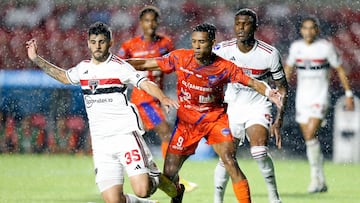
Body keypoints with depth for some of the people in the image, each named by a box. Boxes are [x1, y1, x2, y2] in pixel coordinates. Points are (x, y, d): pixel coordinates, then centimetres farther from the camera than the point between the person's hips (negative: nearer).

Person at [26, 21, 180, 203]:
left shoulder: (119, 66, -3)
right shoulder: (83, 68, 14)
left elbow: (146, 84, -11)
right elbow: (64, 77, 34)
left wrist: (162, 98, -31)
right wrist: (36, 59, 33)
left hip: (126, 134, -5)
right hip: (101, 143, 5)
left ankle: (156, 177, 15)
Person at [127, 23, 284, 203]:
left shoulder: (225, 67, -14)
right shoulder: (180, 58, -10)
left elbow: (252, 82, -10)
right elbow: (146, 64, -3)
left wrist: (269, 93, -30)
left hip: (215, 119, -2)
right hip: (186, 120, 2)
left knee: (230, 162, -22)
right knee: (169, 173, 2)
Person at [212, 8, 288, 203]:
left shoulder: (270, 54, -14)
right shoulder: (222, 50, -11)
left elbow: (282, 87, -3)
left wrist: (278, 121, -10)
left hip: (258, 107, -2)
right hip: (232, 107, 2)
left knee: (259, 152, -22)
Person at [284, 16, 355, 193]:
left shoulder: (326, 47, -8)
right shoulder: (296, 47, 3)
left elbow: (340, 70, -1)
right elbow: (288, 69, 17)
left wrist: (349, 94, -2)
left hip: (320, 98, -4)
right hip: (302, 99, 5)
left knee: (310, 135, -21)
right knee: (309, 140, 6)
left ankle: (316, 177, -10)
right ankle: (321, 183, 16)